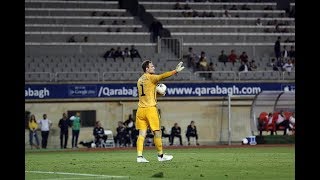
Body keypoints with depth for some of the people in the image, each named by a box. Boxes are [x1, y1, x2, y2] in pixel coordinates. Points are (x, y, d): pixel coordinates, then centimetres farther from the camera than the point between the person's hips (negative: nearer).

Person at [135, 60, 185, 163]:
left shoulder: (140, 80, 16)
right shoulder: (150, 77, -6)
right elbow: (162, 76, -22)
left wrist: (158, 93, 21)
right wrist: (176, 71, -25)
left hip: (140, 109, 7)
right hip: (150, 108, -7)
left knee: (142, 134, 2)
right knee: (157, 133, 4)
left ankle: (139, 156, -7)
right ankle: (160, 155, 11)